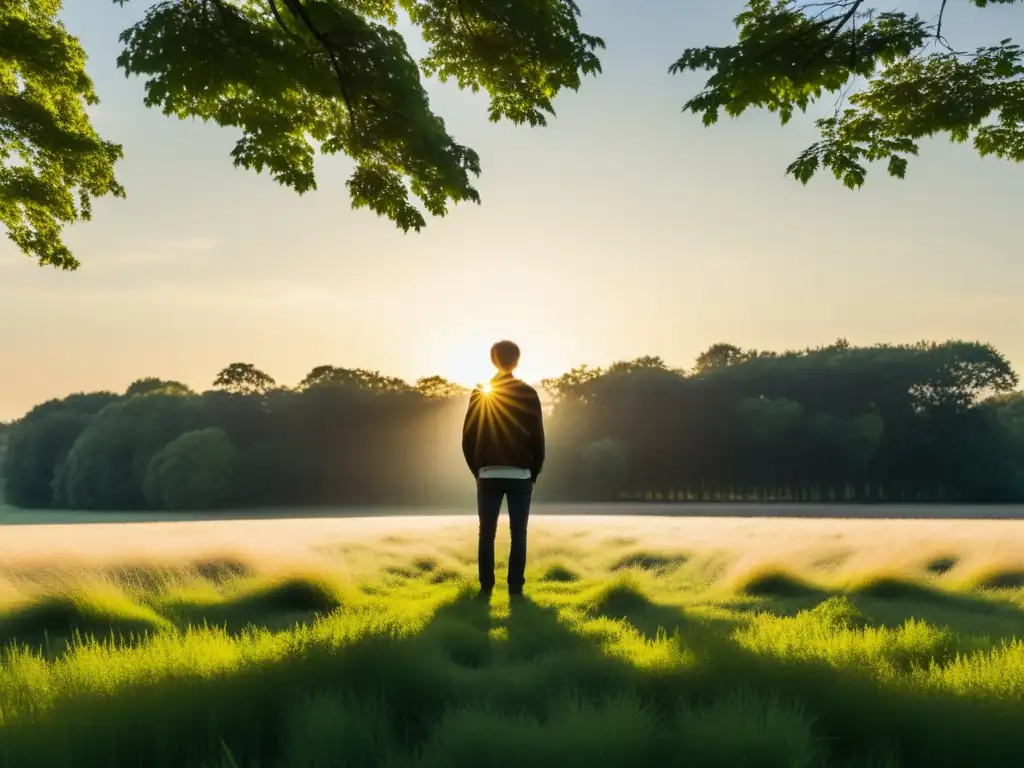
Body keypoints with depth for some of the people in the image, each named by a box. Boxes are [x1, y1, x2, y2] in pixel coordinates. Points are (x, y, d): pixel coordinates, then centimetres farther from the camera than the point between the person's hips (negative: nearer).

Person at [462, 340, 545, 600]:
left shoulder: (480, 394, 1)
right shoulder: (528, 393, -2)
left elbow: (468, 438, 2)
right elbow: (537, 438, -1)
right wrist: (534, 473, 9)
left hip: (488, 474, 1)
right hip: (520, 475, -1)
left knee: (486, 534, 6)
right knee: (518, 534, 3)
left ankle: (486, 588, 4)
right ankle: (515, 589, 0)